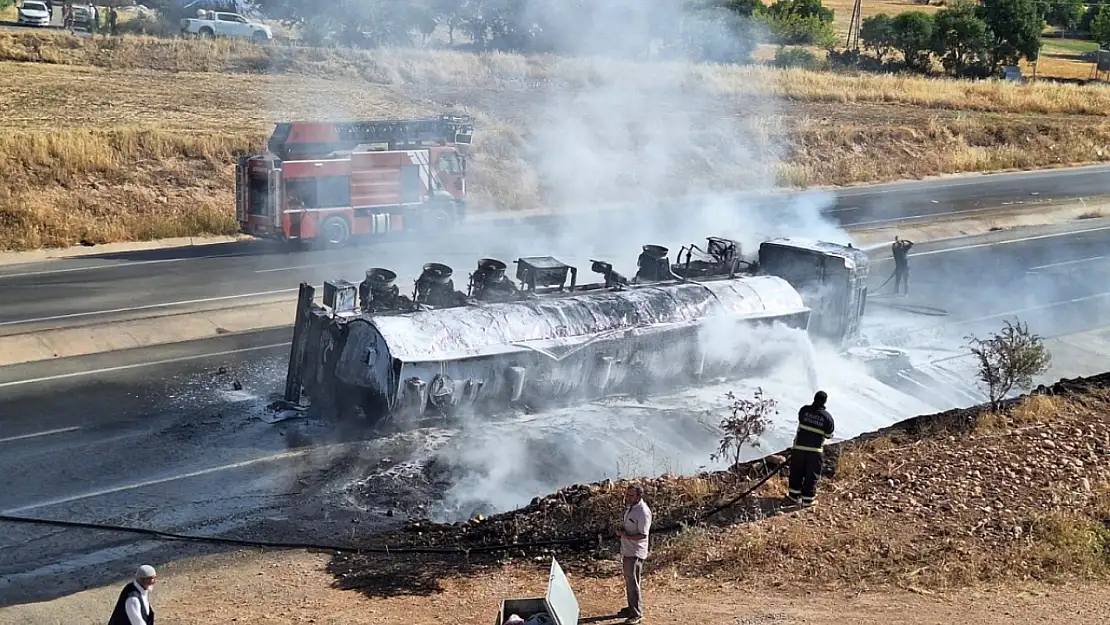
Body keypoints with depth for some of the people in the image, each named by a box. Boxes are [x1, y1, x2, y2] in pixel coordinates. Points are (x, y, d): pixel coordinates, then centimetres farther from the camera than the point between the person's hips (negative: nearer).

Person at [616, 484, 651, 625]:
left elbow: (642, 535, -23)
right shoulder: (631, 507, 8)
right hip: (627, 551, 9)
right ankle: (632, 608, 32)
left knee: (634, 583, -6)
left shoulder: (643, 511, -21)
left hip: (635, 553, -9)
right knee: (629, 581, 19)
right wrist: (621, 530, 1)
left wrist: (625, 535, -26)